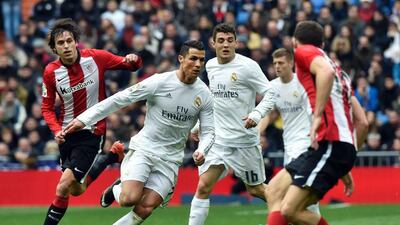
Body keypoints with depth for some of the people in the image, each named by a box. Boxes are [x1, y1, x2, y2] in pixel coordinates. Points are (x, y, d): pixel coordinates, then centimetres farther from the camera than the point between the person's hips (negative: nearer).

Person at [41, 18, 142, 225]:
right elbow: (47, 107, 4)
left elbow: (129, 65, 0)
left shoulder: (95, 58, -13)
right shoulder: (51, 72, -8)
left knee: (63, 187, -16)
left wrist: (133, 60, -24)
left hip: (92, 132, -4)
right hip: (67, 134, 4)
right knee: (77, 190, 18)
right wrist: (56, 130, -15)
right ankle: (112, 155, 39)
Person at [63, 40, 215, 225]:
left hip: (170, 159, 3)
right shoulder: (159, 82, -12)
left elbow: (208, 131, 5)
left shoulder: (204, 95, -1)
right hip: (144, 148, -3)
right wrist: (84, 119, -10)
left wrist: (201, 151, -18)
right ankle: (117, 189, 13)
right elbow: (119, 99, -8)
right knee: (129, 199, -23)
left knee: (145, 210, -11)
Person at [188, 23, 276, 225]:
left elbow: (270, 94, -13)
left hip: (245, 139, -4)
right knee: (203, 187, -9)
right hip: (217, 138, 4)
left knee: (255, 189, 8)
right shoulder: (210, 66, 8)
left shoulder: (247, 66, -11)